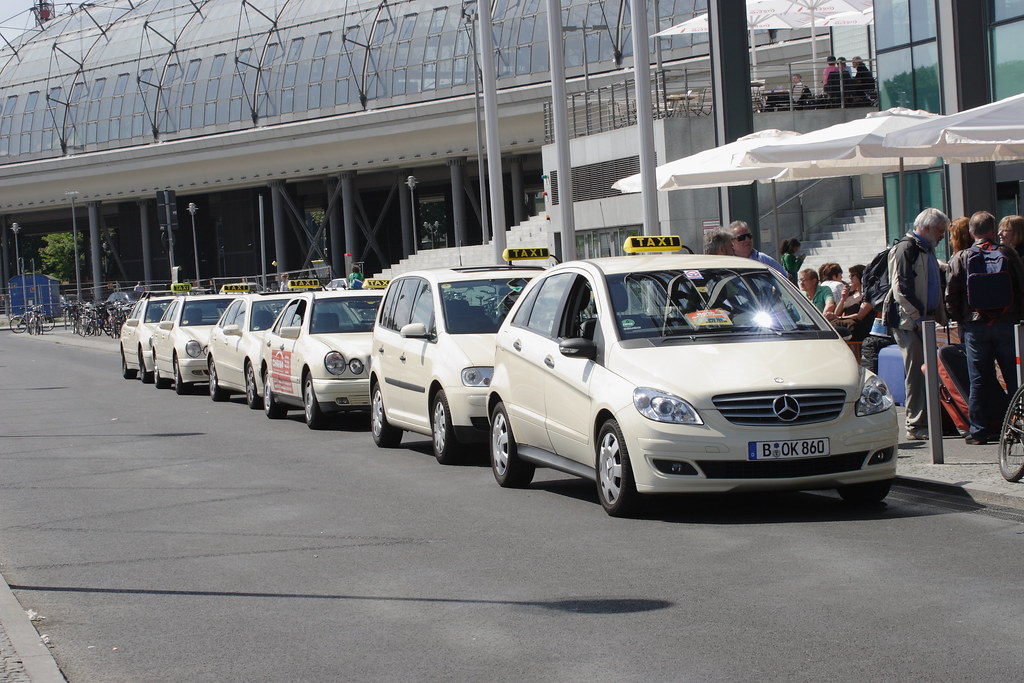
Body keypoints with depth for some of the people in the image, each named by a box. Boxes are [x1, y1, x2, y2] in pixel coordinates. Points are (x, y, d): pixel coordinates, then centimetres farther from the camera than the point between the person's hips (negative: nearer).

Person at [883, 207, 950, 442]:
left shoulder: (927, 250, 21)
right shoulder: (906, 248, -10)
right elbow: (900, 288, -17)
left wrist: (939, 317, 20)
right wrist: (917, 318, -19)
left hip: (925, 320, 9)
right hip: (908, 322, -9)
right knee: (917, 372, -9)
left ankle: (927, 422, 14)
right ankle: (916, 426, -7)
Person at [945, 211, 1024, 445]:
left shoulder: (961, 258, 0)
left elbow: (951, 296, 0)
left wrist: (959, 320, 12)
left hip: (975, 325, 0)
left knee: (979, 379, 2)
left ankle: (978, 430, 2)